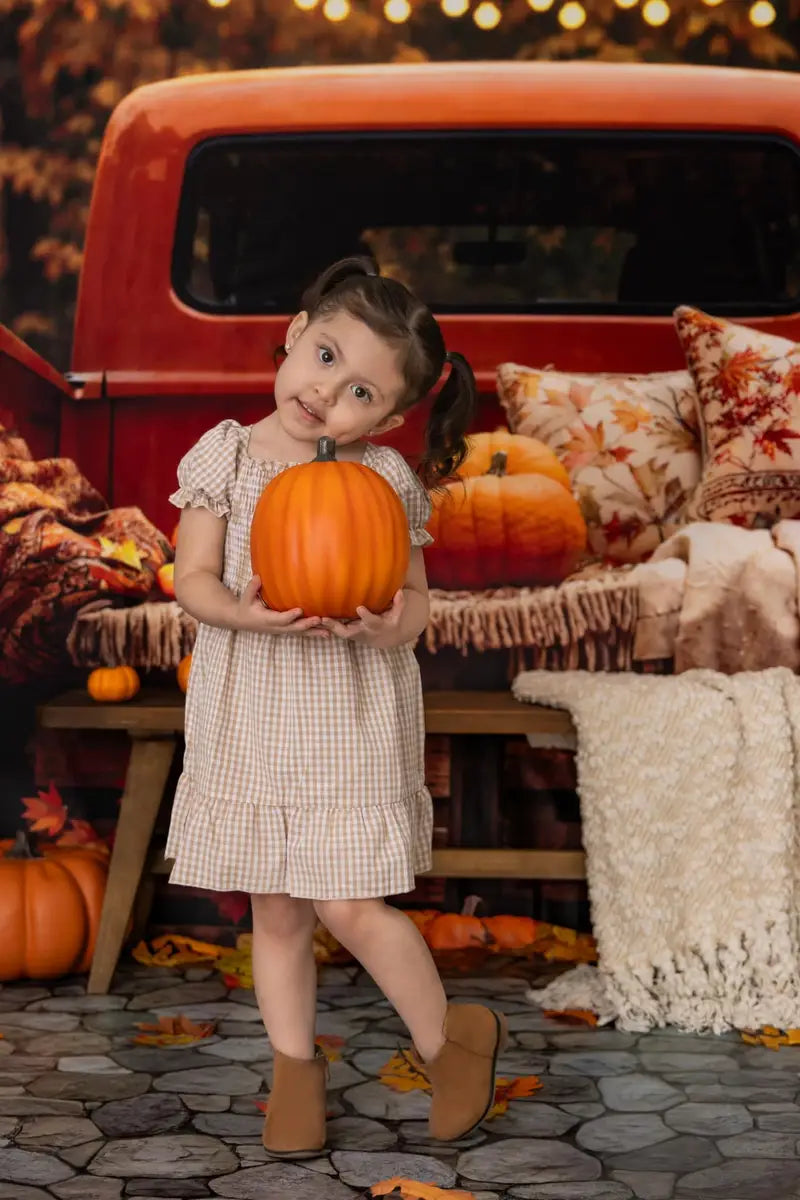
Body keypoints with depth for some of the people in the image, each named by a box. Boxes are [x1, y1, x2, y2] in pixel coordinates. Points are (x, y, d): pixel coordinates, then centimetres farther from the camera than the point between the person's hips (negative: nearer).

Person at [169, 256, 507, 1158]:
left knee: (349, 907, -6)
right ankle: (295, 1063, 30)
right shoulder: (226, 457, -3)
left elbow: (413, 594, -1)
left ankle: (448, 1035, 18)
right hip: (249, 716, 2)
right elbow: (192, 580, -5)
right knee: (276, 912, 11)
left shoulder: (386, 480, -5)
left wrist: (394, 624, -25)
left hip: (351, 715, -2)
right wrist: (252, 615, -26)